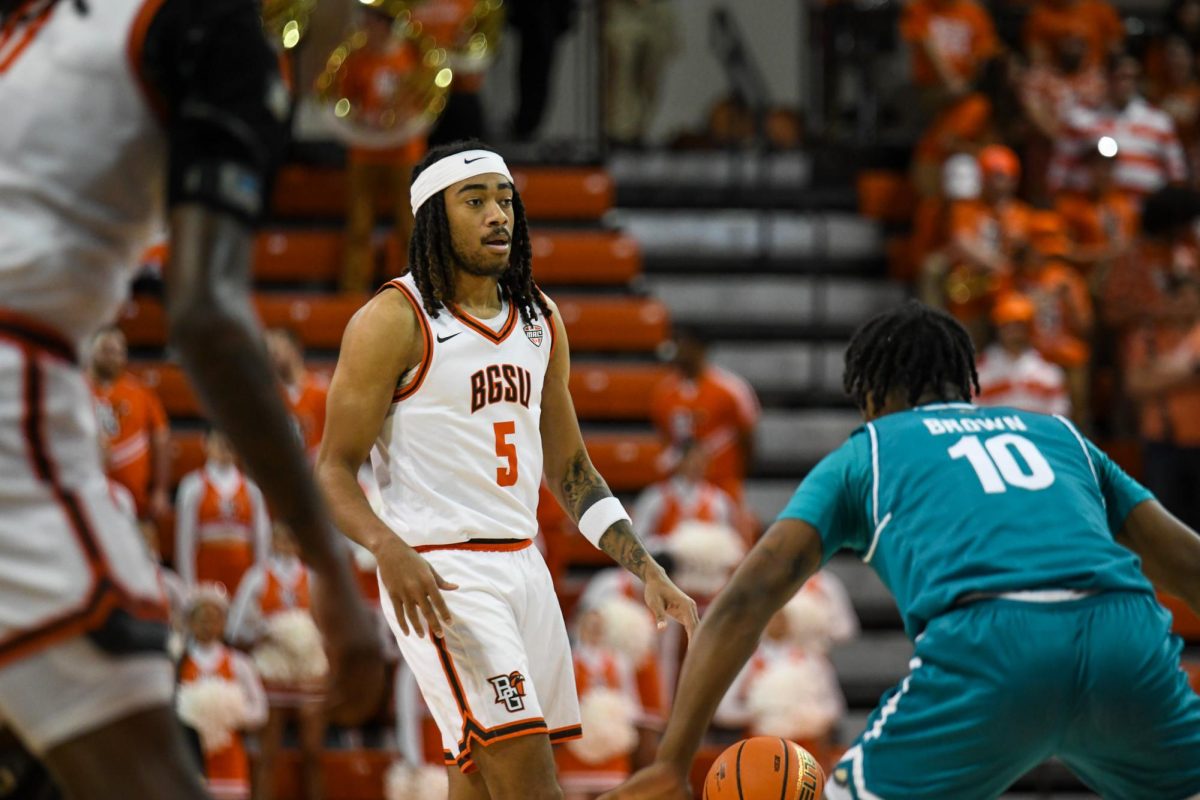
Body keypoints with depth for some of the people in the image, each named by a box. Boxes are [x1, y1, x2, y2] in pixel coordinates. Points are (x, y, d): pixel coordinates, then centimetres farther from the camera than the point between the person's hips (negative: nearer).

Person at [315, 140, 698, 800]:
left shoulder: (540, 321, 13)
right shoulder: (394, 321, -7)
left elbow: (569, 469, 20)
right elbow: (333, 471, -9)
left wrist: (647, 571, 11)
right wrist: (389, 550, -28)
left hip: (522, 565, 7)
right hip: (438, 575, -7)